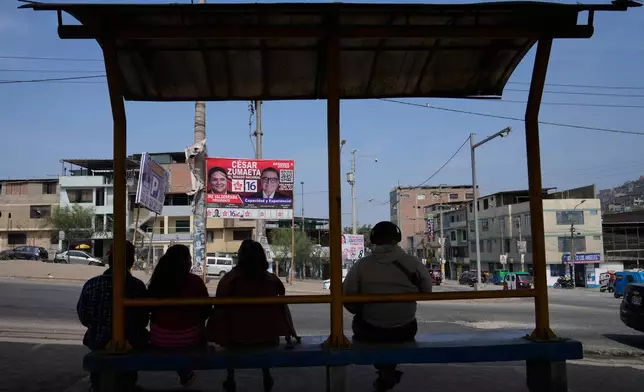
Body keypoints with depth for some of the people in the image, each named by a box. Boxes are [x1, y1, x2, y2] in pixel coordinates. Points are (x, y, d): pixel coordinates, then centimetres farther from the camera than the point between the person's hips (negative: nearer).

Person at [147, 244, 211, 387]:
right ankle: (185, 374, 41)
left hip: (160, 338, 3)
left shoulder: (157, 280, -8)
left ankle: (185, 374, 43)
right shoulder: (195, 281, -15)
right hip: (189, 338, -2)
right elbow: (206, 311, -7)